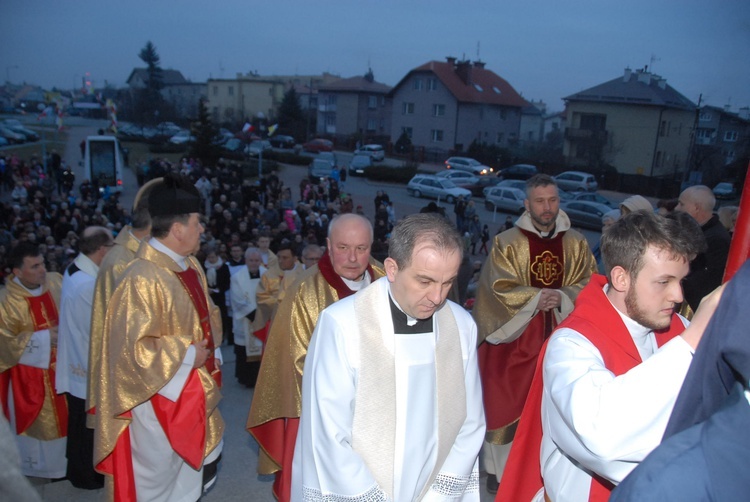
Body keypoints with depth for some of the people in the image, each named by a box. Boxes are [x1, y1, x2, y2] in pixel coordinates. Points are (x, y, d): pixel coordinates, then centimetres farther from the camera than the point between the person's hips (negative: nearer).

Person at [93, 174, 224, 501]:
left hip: (194, 395, 8)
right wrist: (187, 354, -19)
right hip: (160, 402, -8)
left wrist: (211, 343, 1)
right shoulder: (143, 280, -26)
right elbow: (134, 347, -27)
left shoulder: (190, 265, 1)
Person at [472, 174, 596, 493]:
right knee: (505, 402, 5)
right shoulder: (507, 243, -6)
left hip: (557, 336, 3)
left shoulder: (577, 244, 3)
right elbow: (500, 288, -10)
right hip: (514, 335, -2)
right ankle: (499, 468, 23)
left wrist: (561, 298, -17)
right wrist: (535, 298, -22)